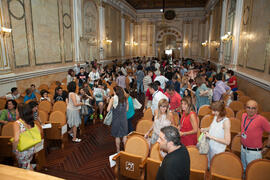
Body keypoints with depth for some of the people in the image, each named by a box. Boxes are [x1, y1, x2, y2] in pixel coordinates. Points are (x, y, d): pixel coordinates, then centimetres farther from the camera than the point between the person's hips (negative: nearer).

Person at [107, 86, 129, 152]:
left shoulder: (113, 99, -13)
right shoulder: (125, 99, -2)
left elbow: (108, 109, -13)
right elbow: (127, 109, 6)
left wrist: (113, 107, 5)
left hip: (116, 119, -3)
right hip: (124, 119, 3)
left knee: (117, 136, 13)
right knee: (124, 135, 17)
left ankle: (118, 150, 25)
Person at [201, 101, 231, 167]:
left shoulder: (226, 121, -23)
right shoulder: (215, 117, -3)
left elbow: (227, 142, -24)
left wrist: (211, 137, -26)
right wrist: (205, 129, -4)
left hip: (218, 151, -6)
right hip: (209, 147, 6)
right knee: (207, 166, 20)